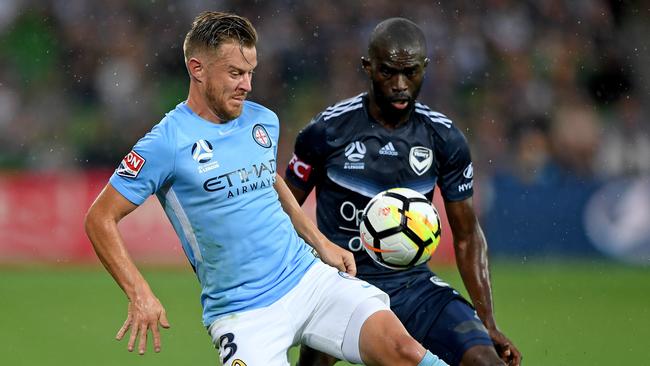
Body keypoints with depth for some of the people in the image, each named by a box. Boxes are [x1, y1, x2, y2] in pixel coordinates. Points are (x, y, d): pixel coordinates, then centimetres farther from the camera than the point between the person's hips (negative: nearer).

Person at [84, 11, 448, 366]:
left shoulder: (264, 121, 8)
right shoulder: (166, 144, -11)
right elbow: (101, 218, -8)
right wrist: (141, 295, -16)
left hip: (309, 276, 5)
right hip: (241, 311, -5)